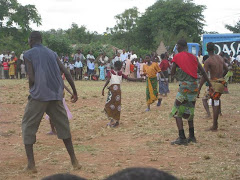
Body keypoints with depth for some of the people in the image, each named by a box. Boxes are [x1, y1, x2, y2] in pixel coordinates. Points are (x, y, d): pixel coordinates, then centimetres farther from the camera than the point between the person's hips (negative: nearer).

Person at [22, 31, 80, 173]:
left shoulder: (28, 54, 3)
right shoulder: (52, 54, 17)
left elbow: (31, 78, -7)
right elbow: (66, 73, 10)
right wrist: (75, 92, 15)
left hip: (38, 96, -4)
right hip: (56, 95, 4)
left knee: (28, 127, 8)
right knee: (63, 126, 14)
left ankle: (31, 164, 1)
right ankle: (74, 161, 15)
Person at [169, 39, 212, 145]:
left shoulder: (177, 57, -3)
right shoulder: (193, 57, 12)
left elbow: (172, 73, -2)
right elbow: (203, 72, 10)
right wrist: (210, 84, 16)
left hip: (184, 86, -6)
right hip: (194, 86, 6)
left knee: (177, 112, -1)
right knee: (189, 111, 19)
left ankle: (182, 138, -9)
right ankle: (192, 136, 22)